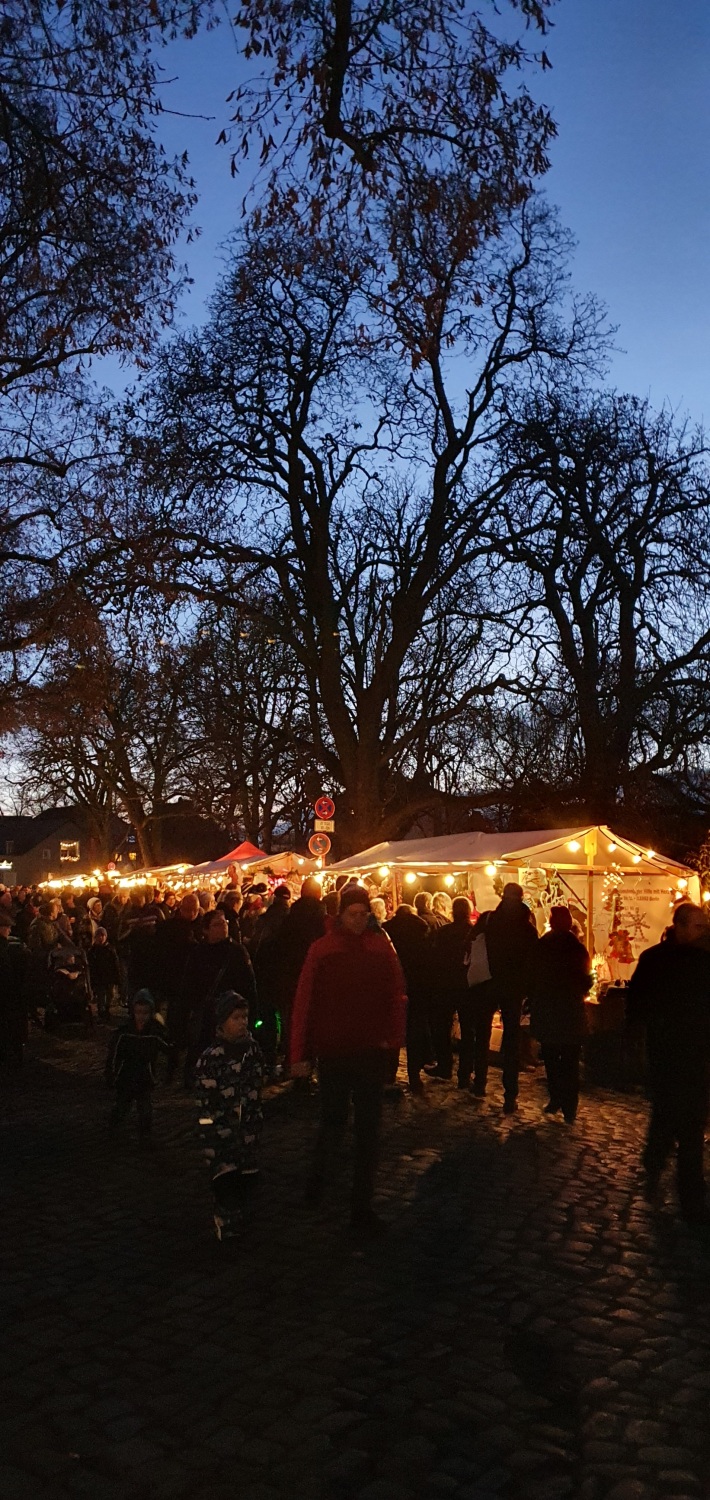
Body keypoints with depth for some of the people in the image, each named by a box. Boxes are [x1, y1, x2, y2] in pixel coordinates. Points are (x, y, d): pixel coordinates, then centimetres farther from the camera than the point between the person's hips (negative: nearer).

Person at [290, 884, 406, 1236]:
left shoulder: (382, 948, -1)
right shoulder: (322, 950, -6)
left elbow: (396, 995, 0)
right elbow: (304, 1001, -7)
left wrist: (393, 1038, -9)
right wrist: (300, 1052, -8)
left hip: (371, 1050, 2)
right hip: (333, 1050, -1)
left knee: (368, 1130, 7)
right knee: (333, 1122, 12)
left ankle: (362, 1205, 19)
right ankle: (318, 1177, 40)